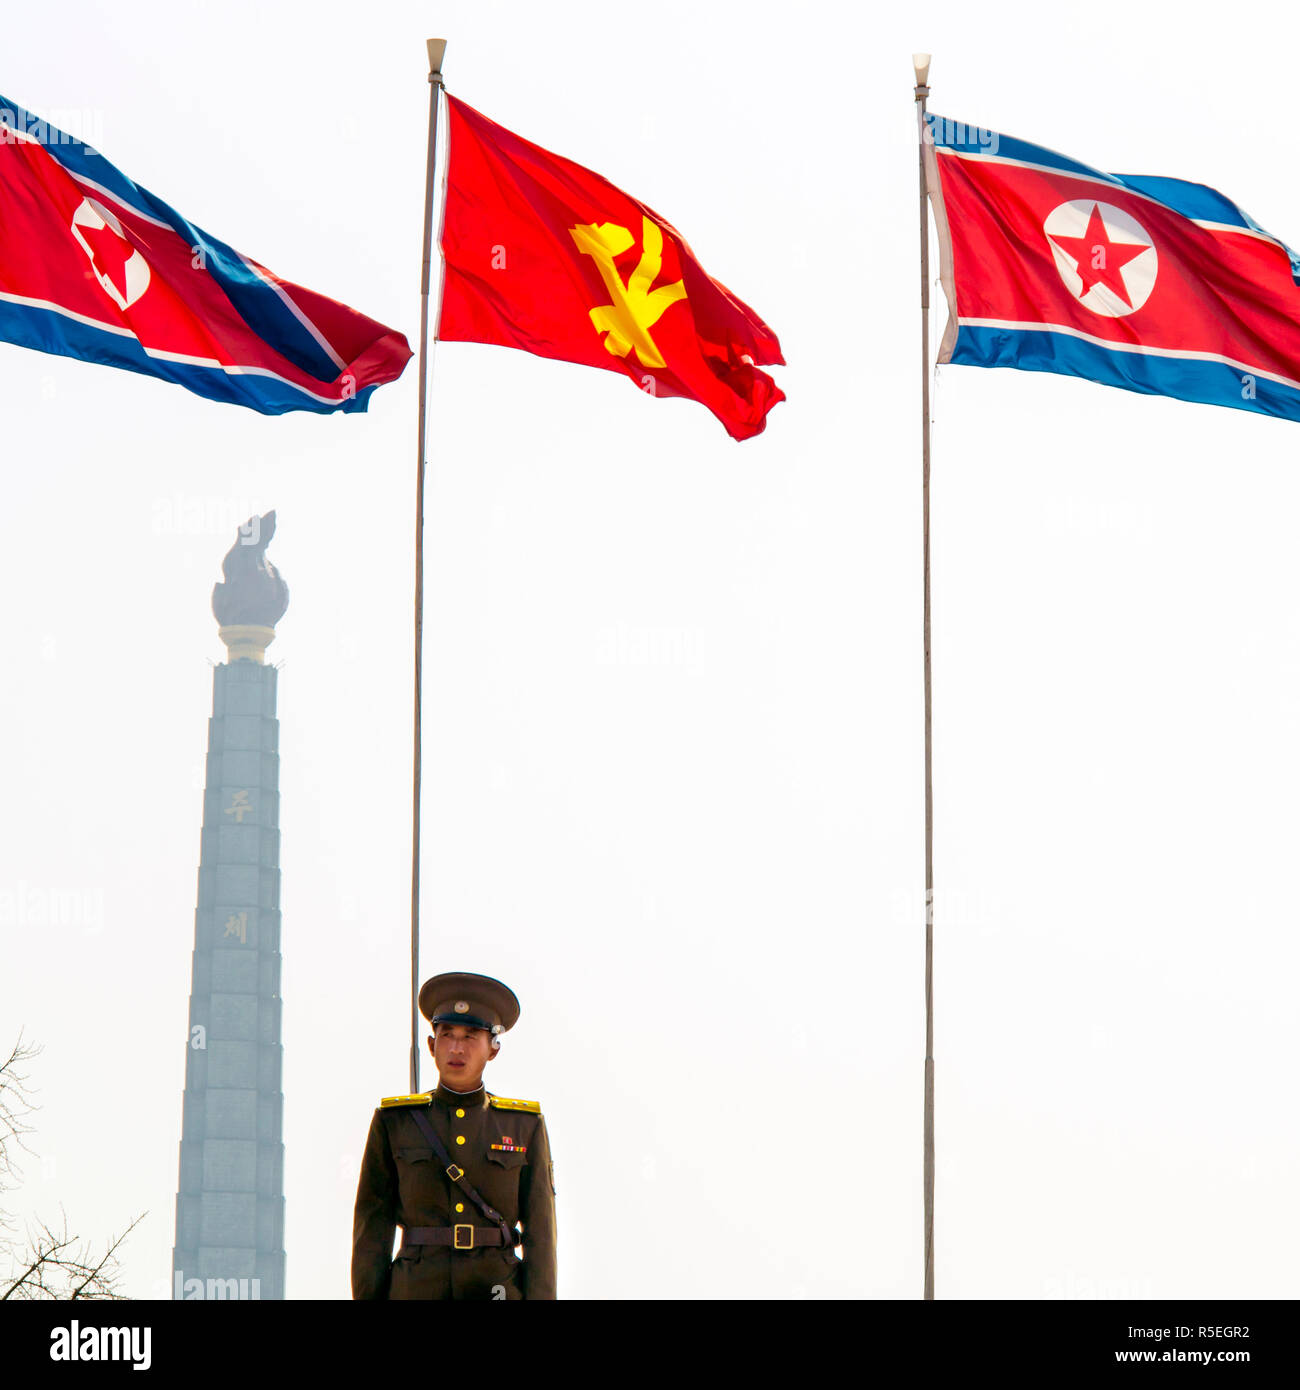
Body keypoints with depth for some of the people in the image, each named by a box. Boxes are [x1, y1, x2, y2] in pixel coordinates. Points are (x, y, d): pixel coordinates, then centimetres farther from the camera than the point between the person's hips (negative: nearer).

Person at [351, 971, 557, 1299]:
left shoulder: (524, 1125, 8)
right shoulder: (394, 1121, 8)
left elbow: (540, 1227, 5)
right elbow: (372, 1224, 7)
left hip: (498, 1291, 0)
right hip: (416, 1293, 0)